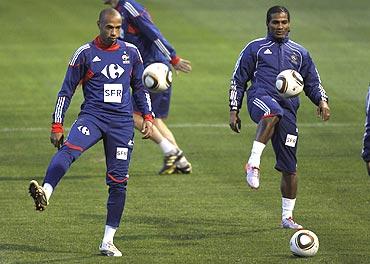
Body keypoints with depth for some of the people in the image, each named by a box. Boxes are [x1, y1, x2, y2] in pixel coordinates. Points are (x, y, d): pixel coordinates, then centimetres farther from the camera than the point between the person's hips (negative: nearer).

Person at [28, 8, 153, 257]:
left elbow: (140, 88, 22)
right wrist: (57, 126, 0)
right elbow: (66, 91, 5)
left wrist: (147, 117, 11)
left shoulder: (131, 52, 11)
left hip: (122, 123, 3)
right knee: (69, 149, -34)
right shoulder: (85, 54, 2)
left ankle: (108, 241, 9)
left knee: (118, 182, 0)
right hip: (92, 116, -3)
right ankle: (45, 194, -55)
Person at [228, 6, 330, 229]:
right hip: (260, 98, -3)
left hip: (288, 110, 3)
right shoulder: (255, 48, 16)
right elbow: (238, 80, 16)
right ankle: (253, 164, -45)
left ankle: (287, 217, 12)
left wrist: (322, 101, 4)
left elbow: (313, 83, 25)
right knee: (273, 113, -44)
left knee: (289, 167, 0)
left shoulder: (300, 53, 23)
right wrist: (234, 111, 7)